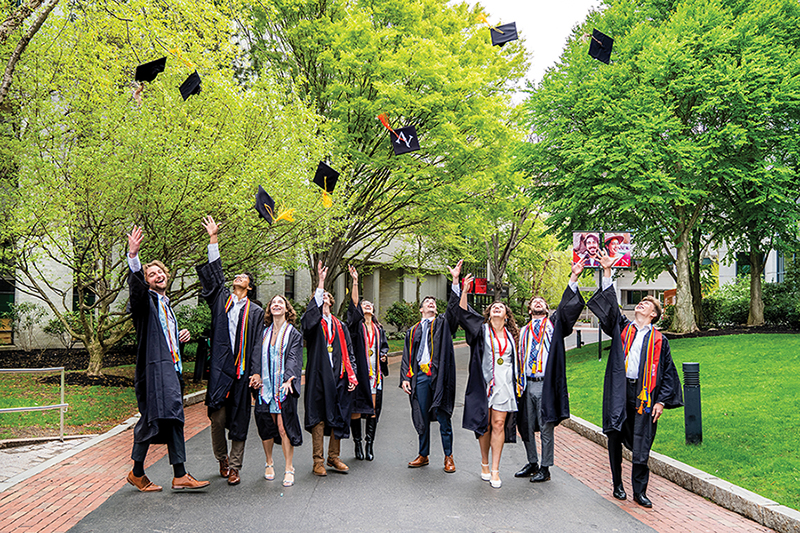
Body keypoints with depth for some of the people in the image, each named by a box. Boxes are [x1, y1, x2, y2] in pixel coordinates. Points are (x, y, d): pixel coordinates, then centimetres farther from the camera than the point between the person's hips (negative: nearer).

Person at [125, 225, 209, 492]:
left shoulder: (167, 305, 22)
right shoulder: (146, 300, -1)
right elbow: (135, 283, -24)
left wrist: (181, 335, 10)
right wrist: (133, 255, -40)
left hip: (171, 368, 8)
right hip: (153, 368, -8)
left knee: (173, 418, 5)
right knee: (153, 417, -7)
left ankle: (179, 475, 7)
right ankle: (137, 472, 10)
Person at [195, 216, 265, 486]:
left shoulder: (255, 311, 9)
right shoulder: (221, 299, 13)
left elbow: (257, 344, 3)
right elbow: (214, 273, 6)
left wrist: (256, 372, -7)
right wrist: (213, 239, 3)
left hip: (242, 370, 0)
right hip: (219, 367, 1)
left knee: (238, 420, 4)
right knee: (217, 418, 0)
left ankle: (234, 468, 14)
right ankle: (222, 459, 24)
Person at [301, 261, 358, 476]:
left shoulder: (340, 327, 17)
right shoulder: (313, 323, 3)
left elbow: (348, 353, 15)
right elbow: (310, 315, -22)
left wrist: (352, 375, 4)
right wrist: (320, 283, -27)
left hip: (338, 378, 4)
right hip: (318, 377, -4)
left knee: (338, 418, 9)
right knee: (318, 418, 0)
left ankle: (334, 457, 21)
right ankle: (318, 460, 10)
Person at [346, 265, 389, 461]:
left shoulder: (378, 328, 17)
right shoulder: (356, 324, 3)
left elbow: (384, 345, 24)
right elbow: (353, 304, -10)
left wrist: (384, 355, 1)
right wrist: (355, 282, -19)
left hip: (374, 372, 4)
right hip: (358, 370, -4)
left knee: (373, 408, 4)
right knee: (355, 407, -1)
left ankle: (369, 443, 13)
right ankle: (357, 443, 11)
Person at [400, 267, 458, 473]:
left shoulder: (442, 324, 13)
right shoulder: (413, 331, 19)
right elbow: (407, 357, 17)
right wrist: (405, 378, 4)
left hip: (438, 374, -2)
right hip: (420, 374, 3)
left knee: (442, 416, -1)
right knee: (422, 416, 8)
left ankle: (448, 457, 9)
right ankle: (423, 455, 20)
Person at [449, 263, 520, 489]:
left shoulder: (511, 335, 13)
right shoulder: (481, 329, 5)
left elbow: (516, 361, 19)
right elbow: (462, 311, -9)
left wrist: (518, 383, 12)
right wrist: (461, 286, -22)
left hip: (504, 384, 1)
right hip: (483, 383, -1)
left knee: (499, 424, -2)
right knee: (484, 424, 5)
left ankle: (495, 469, 4)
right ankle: (484, 464, 22)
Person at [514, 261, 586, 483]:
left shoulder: (553, 324, 6)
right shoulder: (524, 331, 15)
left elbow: (567, 306, -9)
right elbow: (520, 357, 15)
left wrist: (574, 277, -20)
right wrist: (519, 383, 7)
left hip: (546, 384, -4)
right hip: (527, 385, 4)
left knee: (546, 428, 1)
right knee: (526, 427, 11)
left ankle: (545, 469, 13)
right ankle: (532, 463, 27)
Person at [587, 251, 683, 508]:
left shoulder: (659, 340, 9)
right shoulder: (622, 328, 11)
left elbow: (668, 372, 10)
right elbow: (609, 305, 0)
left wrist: (662, 401, 1)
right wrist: (607, 271, -8)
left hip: (643, 395, -1)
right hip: (617, 392, 1)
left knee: (641, 447, -1)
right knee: (615, 440, 7)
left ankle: (639, 491, 13)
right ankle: (618, 485, 24)